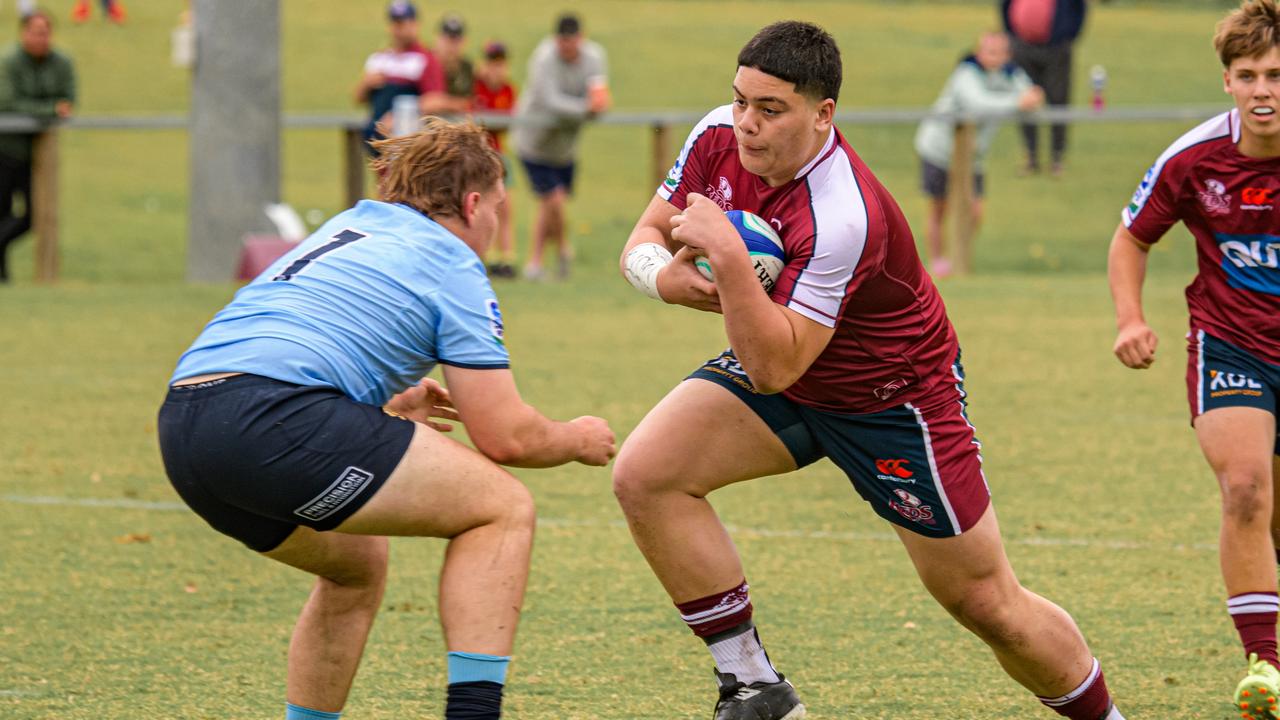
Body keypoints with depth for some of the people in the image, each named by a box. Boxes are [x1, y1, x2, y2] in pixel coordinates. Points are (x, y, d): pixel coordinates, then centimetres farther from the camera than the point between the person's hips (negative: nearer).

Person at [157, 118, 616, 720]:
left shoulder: (351, 226, 29)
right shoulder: (452, 264, 7)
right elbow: (504, 437, 4)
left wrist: (387, 406, 55)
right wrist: (575, 440, 25)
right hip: (271, 418, -9)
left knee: (358, 563, 31)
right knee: (502, 509, 3)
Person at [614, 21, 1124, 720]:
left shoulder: (843, 218, -36)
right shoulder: (718, 138, -15)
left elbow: (774, 368, -36)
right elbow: (646, 236, -2)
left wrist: (727, 257, -45)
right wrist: (664, 274, -25)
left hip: (893, 397, -6)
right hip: (776, 360, 6)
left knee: (989, 605, -1)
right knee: (643, 474, -18)